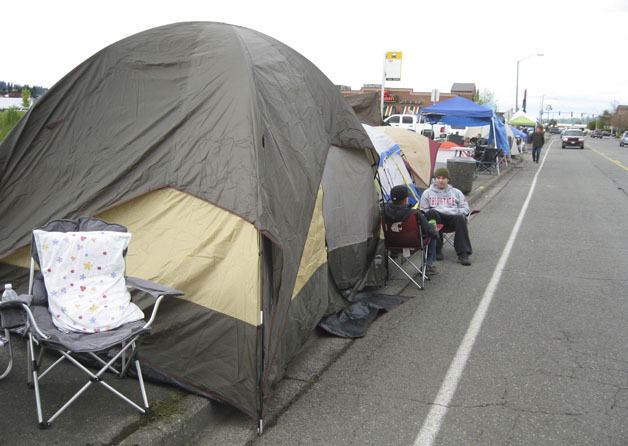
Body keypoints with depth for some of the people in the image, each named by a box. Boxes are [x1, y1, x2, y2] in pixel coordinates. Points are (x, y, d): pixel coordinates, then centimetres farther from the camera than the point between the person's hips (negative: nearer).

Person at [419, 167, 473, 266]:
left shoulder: (456, 192, 25)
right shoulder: (428, 193, 21)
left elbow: (465, 208, 18)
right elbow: (423, 210, 15)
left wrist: (457, 212, -3)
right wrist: (429, 214, -7)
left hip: (453, 217, 1)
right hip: (436, 218, 0)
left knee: (460, 218, -35)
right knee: (432, 213, -36)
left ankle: (463, 254, -35)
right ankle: (437, 249, -29)